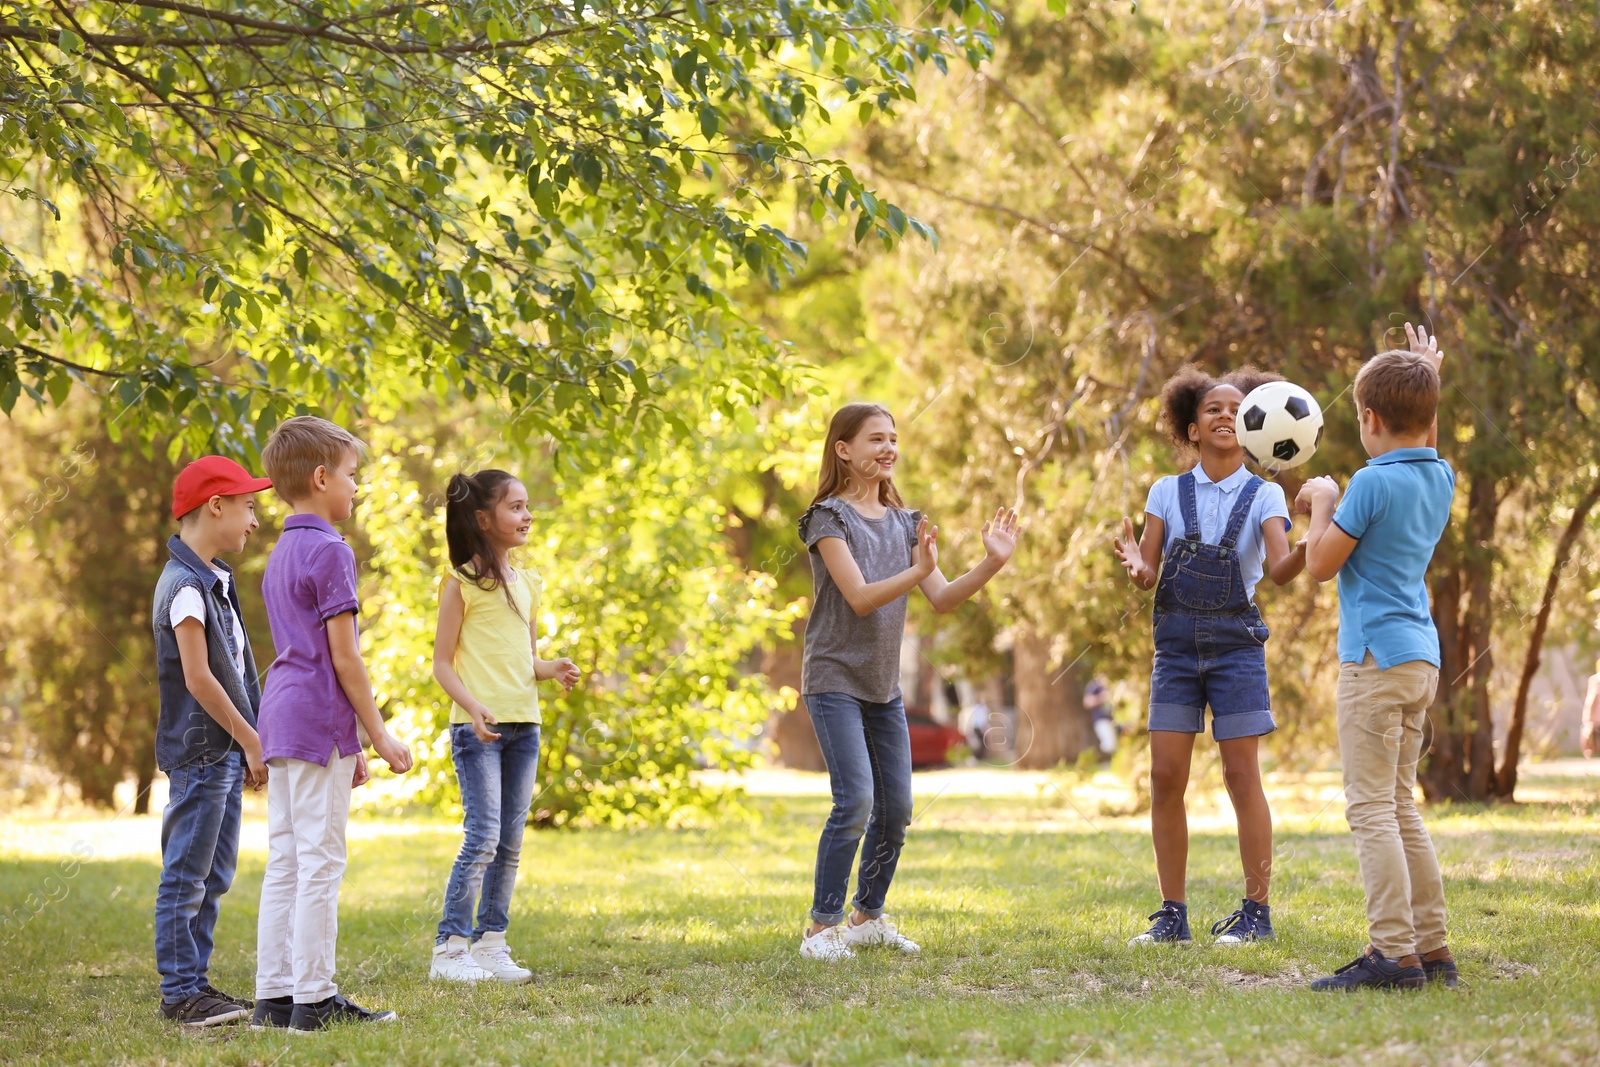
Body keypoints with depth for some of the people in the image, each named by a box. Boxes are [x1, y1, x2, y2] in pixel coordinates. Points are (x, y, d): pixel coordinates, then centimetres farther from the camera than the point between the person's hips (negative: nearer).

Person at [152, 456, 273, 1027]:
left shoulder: (214, 579, 15)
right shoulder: (185, 585, -15)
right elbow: (198, 679, -18)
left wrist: (248, 744, 14)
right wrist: (252, 741, -13)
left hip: (224, 752, 10)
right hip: (198, 750, -10)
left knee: (213, 876, 12)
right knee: (186, 876, -5)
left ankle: (195, 983, 18)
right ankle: (180, 991, -1)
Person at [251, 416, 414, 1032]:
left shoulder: (280, 556, 18)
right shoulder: (329, 552, -11)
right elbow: (342, 655, -14)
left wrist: (352, 743, 23)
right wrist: (378, 736, -9)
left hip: (280, 723, 9)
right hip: (319, 725, -9)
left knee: (285, 864, 9)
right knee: (319, 863, -6)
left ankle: (274, 998, 9)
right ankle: (313, 1000, -5)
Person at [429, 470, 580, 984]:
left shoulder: (527, 584, 15)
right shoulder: (461, 584, -4)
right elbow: (443, 662, -6)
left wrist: (554, 668, 0)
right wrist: (473, 708, -21)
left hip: (524, 726, 7)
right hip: (477, 727, -7)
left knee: (510, 843, 6)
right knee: (483, 837, -12)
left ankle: (491, 943, 13)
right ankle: (449, 948, -7)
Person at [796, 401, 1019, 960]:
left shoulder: (905, 523, 11)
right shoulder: (830, 518, -9)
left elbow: (942, 598, 4)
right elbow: (860, 597, -19)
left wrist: (992, 563, -10)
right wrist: (916, 572, -33)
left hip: (884, 687, 7)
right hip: (835, 680, -7)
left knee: (896, 808, 6)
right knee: (855, 800, -16)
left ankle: (867, 916, 22)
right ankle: (821, 927, -9)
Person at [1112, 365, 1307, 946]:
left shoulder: (1264, 496, 1)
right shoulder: (1167, 493, 6)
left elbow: (1279, 570, -14)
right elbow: (1149, 576, 1)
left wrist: (1309, 545, -35)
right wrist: (1134, 564, -23)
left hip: (1235, 643, -2)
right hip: (1177, 643, 2)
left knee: (1241, 775, -2)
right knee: (1165, 776, -2)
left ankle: (1256, 912, 5)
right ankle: (1172, 914, 6)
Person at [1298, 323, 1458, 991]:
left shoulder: (1374, 482, -14)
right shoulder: (1440, 479, 10)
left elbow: (1321, 564, -10)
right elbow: (1426, 445, 36)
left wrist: (1323, 503, 5)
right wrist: (1428, 379, 43)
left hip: (1376, 656, -9)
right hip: (1421, 656, 9)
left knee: (1371, 806, -9)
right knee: (1399, 805, 14)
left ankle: (1395, 954, -15)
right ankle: (1431, 951, 12)